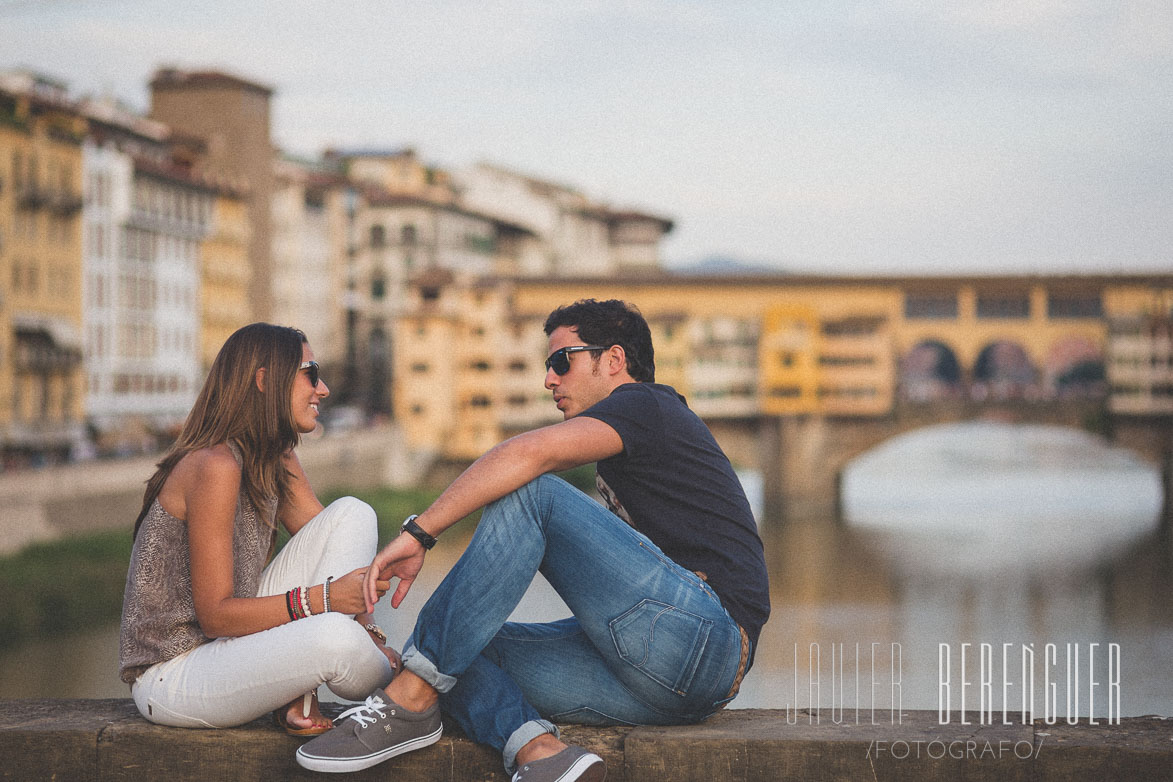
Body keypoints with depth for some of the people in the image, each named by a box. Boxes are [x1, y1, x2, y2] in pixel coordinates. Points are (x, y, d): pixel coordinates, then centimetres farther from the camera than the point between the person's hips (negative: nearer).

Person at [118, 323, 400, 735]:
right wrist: (321, 599, -31)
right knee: (335, 637, -36)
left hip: (230, 641, 9)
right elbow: (215, 615, -22)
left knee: (352, 514, -3)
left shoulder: (277, 462, 7)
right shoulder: (215, 466, -21)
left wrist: (369, 633, -8)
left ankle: (300, 697, -9)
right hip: (170, 675, -9)